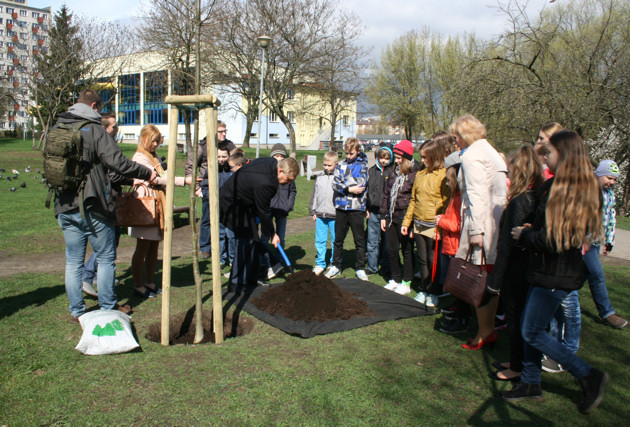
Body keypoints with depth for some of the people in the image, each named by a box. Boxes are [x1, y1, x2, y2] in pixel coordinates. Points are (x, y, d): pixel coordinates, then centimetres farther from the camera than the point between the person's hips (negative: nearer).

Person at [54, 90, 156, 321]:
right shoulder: (95, 131, -11)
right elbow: (118, 162, -18)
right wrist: (147, 173, -7)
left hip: (65, 207, 6)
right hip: (92, 207, -6)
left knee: (73, 261, 12)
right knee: (106, 258, 8)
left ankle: (76, 311, 18)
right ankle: (108, 307, 16)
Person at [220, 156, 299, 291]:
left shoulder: (272, 162, -5)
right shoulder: (264, 183, -34)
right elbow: (264, 211, -22)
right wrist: (272, 234, -9)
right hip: (232, 205, -10)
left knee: (253, 240, 10)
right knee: (247, 240, -12)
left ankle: (250, 279, 18)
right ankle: (237, 283, -5)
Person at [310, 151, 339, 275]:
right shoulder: (319, 178, 10)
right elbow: (314, 196, 16)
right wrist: (313, 211, 14)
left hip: (335, 215, -3)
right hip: (320, 215, 4)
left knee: (335, 241, 5)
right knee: (320, 240, 6)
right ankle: (320, 264, 15)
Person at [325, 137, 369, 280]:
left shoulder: (363, 165, 2)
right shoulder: (340, 165, 8)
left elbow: (361, 184, -12)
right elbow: (335, 184, -1)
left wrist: (343, 186, -6)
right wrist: (350, 189, -13)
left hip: (357, 208, -2)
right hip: (341, 208, 2)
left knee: (359, 240, 5)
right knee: (338, 239, 11)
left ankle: (360, 268, 16)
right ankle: (336, 265, 24)